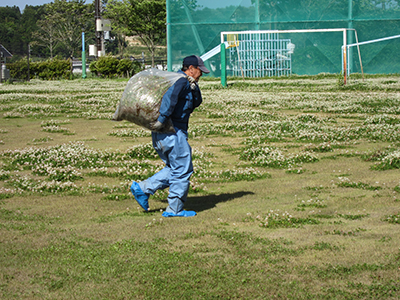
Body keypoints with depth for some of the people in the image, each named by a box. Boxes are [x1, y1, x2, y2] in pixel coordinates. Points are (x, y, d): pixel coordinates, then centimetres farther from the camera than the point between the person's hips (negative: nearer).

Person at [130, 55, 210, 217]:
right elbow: (170, 96, -28)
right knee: (183, 171, -1)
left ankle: (142, 188, 11)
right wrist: (162, 120, -29)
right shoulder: (181, 81, -10)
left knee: (174, 169, 17)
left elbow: (197, 102, 22)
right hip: (172, 133, -10)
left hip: (161, 135, 10)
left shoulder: (187, 84, 22)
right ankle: (174, 209, 5)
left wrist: (194, 87, 4)